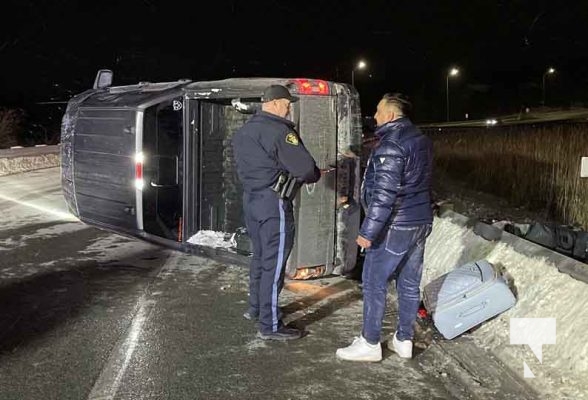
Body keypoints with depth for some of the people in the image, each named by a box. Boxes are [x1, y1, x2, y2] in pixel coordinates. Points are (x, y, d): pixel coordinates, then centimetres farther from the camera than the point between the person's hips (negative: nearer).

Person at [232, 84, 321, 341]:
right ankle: (269, 326, 3)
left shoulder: (243, 132, 12)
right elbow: (305, 168, -19)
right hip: (274, 203, -9)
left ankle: (255, 308, 34)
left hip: (251, 199, 9)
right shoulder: (279, 131, -16)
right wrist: (315, 175, 1)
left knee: (259, 257, 21)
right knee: (274, 264, -3)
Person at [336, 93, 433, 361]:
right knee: (409, 284, 13)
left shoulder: (391, 145, -18)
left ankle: (370, 344, 7)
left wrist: (368, 231, -22)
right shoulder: (421, 140, 11)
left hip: (394, 227, -9)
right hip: (421, 223, 9)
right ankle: (404, 340, 22)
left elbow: (384, 193, -24)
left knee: (374, 283, 1)